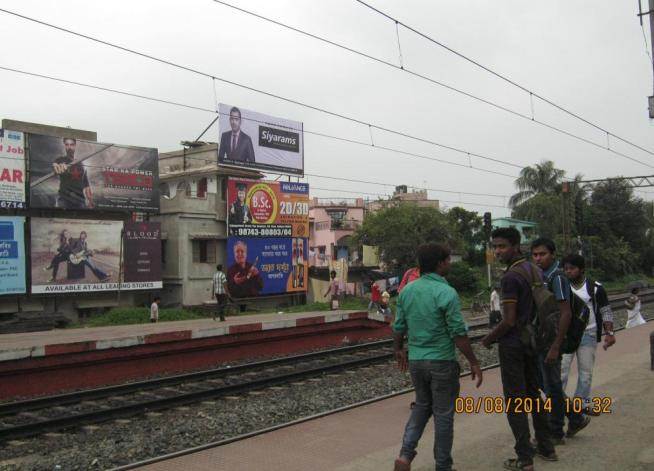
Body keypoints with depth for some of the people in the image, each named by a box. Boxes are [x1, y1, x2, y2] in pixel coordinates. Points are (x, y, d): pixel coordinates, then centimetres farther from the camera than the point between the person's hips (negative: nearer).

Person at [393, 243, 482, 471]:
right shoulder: (446, 293, -16)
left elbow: (398, 328, 7)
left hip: (416, 360, 5)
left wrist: (399, 350, 24)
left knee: (422, 405, 22)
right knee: (443, 414, 9)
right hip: (441, 362, -5)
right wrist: (474, 363, -7)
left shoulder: (406, 291, 1)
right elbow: (458, 334, -15)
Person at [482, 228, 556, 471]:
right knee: (534, 395, 19)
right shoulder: (536, 271, 6)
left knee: (515, 401, 0)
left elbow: (508, 321, -22)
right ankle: (546, 448, 28)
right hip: (533, 341, 8)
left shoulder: (510, 278, -21)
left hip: (513, 345, -8)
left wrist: (488, 339, -7)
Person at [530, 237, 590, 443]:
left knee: (552, 387, 3)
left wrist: (555, 347, -22)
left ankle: (555, 434, 16)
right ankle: (576, 418, 31)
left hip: (550, 342, -9)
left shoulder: (557, 278, -16)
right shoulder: (540, 277, 10)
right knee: (544, 384, 17)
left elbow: (566, 314, -19)